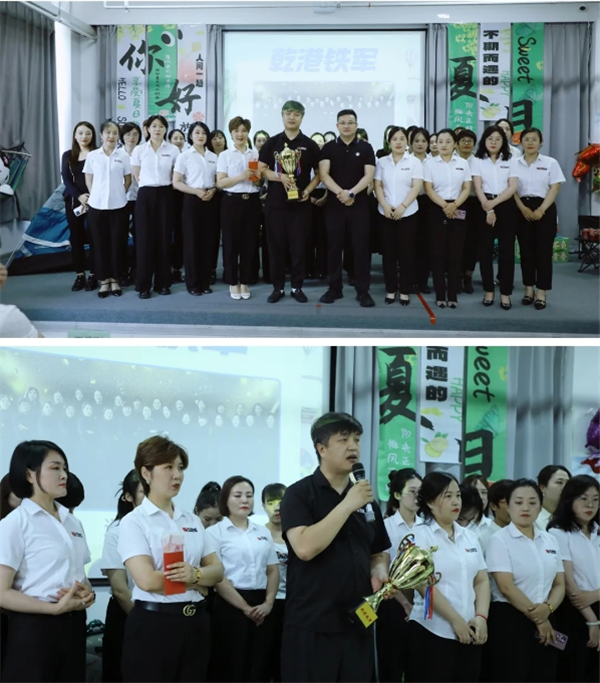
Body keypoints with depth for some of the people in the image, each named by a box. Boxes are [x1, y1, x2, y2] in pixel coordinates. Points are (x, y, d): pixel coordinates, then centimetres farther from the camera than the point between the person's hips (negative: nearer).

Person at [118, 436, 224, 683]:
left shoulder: (192, 520, 13)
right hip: (153, 623, -6)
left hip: (195, 622, 6)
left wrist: (195, 574, -16)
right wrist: (197, 583, -7)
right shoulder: (134, 521, -6)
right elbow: (146, 580, -18)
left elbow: (217, 570, 7)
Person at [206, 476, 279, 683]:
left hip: (261, 608, 5)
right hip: (230, 607, -4)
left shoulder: (263, 532, 14)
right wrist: (245, 607, -12)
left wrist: (268, 603, -4)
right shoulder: (215, 532, -2)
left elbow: (273, 570, 13)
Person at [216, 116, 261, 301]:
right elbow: (220, 183, -6)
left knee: (249, 242, 4)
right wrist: (241, 177, -18)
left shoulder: (255, 154, 10)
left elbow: (261, 180, 16)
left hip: (252, 201, 3)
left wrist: (258, 178, -7)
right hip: (232, 201, -2)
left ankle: (244, 282, 15)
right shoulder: (225, 155, 1)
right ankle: (233, 283, 10)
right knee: (231, 242, 0)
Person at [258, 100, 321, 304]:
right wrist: (280, 177, -15)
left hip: (300, 203, 0)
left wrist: (308, 190, -9)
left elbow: (318, 173, 8)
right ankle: (278, 287, 11)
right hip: (275, 202, 0)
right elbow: (261, 169, 2)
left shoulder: (310, 145, 5)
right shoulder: (272, 143, 5)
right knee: (276, 246, 3)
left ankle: (297, 287, 12)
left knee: (299, 246, 2)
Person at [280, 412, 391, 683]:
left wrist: (379, 571, 0)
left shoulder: (365, 497, 13)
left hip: (358, 624, 6)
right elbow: (305, 548, -21)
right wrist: (347, 505, -18)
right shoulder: (300, 493, -6)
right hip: (312, 627, -6)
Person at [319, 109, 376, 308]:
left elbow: (369, 176, -5)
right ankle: (334, 288, 13)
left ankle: (363, 290, 4)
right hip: (334, 203, 1)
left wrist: (351, 193, -18)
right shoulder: (329, 148, 5)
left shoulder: (365, 148, 4)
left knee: (361, 247, -1)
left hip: (359, 204, -1)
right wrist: (340, 192, -20)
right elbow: (323, 174, -6)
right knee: (334, 246, 4)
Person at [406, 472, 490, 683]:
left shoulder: (469, 537, 14)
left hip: (470, 633, 5)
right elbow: (424, 584, -12)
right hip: (433, 632, -5)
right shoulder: (420, 535, -4)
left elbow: (481, 580, 12)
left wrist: (481, 616, -4)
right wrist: (456, 620, -13)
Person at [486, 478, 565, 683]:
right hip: (510, 621, -5)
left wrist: (547, 609, -12)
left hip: (545, 621, 6)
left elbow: (559, 585, 8)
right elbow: (506, 587, -14)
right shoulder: (500, 540, -7)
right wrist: (537, 618, -11)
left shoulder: (550, 540, 10)